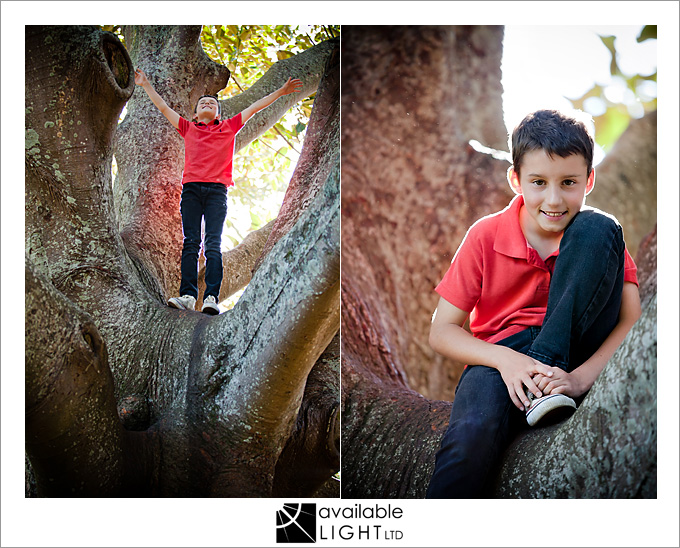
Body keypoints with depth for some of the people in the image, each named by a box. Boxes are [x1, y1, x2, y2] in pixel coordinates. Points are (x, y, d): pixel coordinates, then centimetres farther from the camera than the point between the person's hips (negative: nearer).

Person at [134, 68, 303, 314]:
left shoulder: (229, 127, 22)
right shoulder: (188, 128, 24)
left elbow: (255, 107, 24)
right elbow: (163, 107, 30)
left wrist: (281, 91, 25)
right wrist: (146, 85, 32)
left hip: (217, 190, -1)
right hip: (191, 189, 1)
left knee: (214, 245, -11)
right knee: (190, 243, -7)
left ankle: (211, 298, -20)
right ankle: (187, 296, -14)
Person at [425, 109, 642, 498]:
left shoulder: (598, 234, -3)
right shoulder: (487, 237, -5)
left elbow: (632, 322, -11)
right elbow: (441, 332, -5)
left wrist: (580, 378, -30)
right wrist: (504, 360, -24)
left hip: (580, 352, 2)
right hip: (503, 354, -1)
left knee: (597, 231, -20)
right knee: (476, 429, -39)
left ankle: (546, 390, -20)